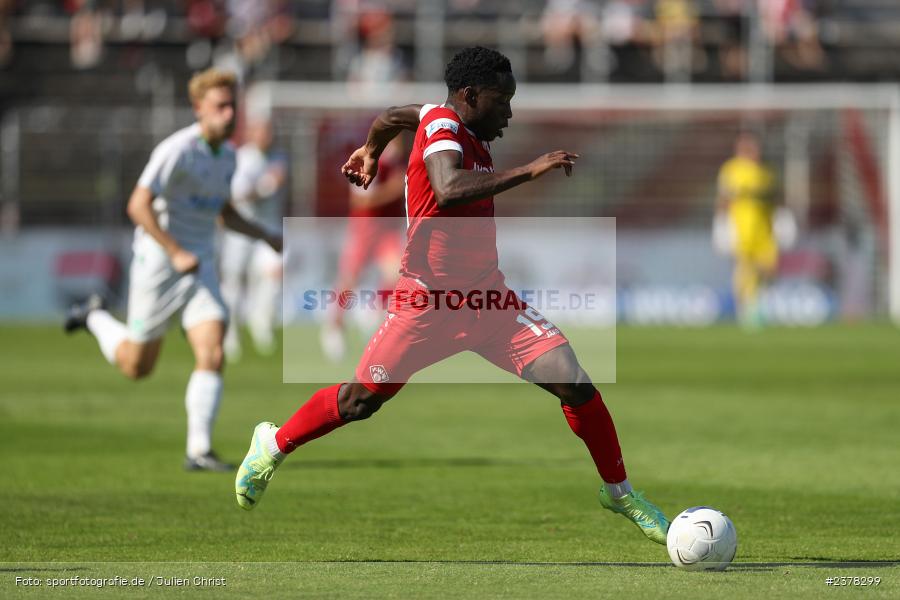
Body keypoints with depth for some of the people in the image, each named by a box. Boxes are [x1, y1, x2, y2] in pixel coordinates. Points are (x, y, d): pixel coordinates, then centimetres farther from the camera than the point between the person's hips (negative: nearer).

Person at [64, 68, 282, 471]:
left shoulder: (227, 154, 7)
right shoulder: (178, 150, -18)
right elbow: (138, 206, -24)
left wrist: (267, 238, 10)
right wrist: (176, 253, -30)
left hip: (199, 265, 6)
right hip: (158, 260, -6)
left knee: (212, 355, -14)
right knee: (137, 366, 8)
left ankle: (199, 451, -10)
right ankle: (96, 318, 39)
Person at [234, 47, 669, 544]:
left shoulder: (462, 125, 8)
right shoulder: (442, 126, -15)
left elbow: (392, 117, 28)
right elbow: (449, 190, -37)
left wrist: (371, 151, 47)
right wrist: (529, 171, -38)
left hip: (486, 296, 7)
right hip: (428, 299, -7)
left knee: (574, 384, -8)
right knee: (361, 399, 2)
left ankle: (618, 491, 7)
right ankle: (273, 445, 28)